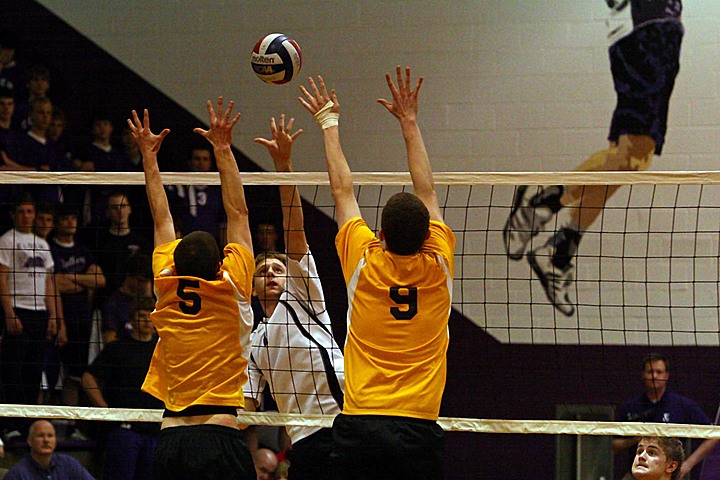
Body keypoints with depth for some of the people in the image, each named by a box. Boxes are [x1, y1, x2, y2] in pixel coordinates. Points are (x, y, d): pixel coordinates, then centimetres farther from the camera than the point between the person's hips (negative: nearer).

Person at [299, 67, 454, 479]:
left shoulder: (364, 263, 2)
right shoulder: (438, 267, 4)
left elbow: (343, 190, 16)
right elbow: (426, 192, 18)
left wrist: (330, 124, 29)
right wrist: (409, 121, 28)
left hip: (360, 426, 0)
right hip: (420, 428, 0)